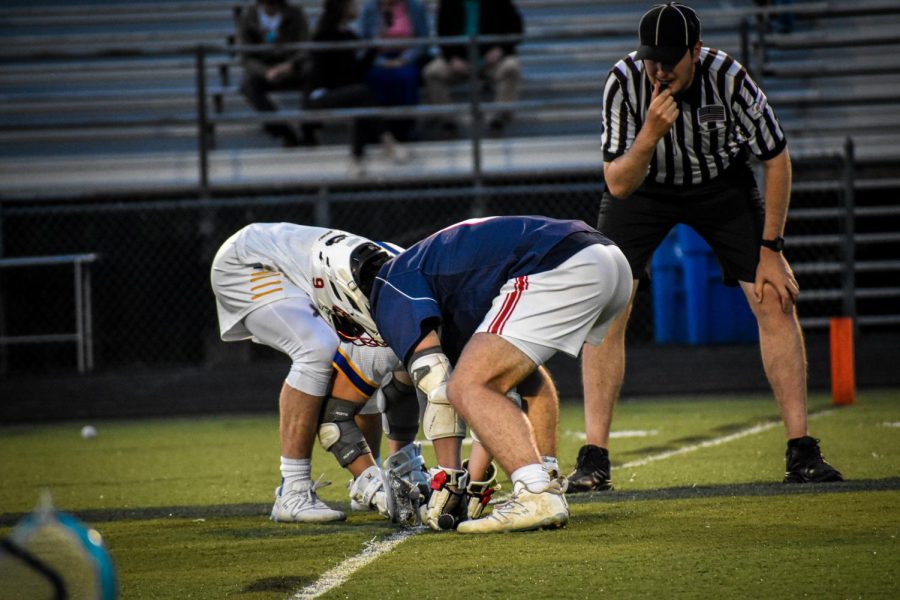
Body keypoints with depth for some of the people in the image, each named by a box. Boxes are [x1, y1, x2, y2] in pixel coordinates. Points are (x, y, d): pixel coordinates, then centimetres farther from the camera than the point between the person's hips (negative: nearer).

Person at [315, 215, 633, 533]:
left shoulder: (390, 289, 6)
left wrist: (446, 481, 2)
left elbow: (437, 386, -4)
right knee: (521, 370, 33)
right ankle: (546, 482, 22)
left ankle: (539, 495, -19)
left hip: (556, 269, -10)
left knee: (467, 390, -8)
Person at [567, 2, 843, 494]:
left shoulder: (728, 78, -29)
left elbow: (776, 159, -14)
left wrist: (770, 250, -13)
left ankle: (801, 452, -5)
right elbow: (617, 184, -28)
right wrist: (650, 134, -46)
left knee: (776, 300, -11)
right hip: (642, 187, 0)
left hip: (721, 185, 0)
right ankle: (593, 459, -11)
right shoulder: (624, 82, -29)